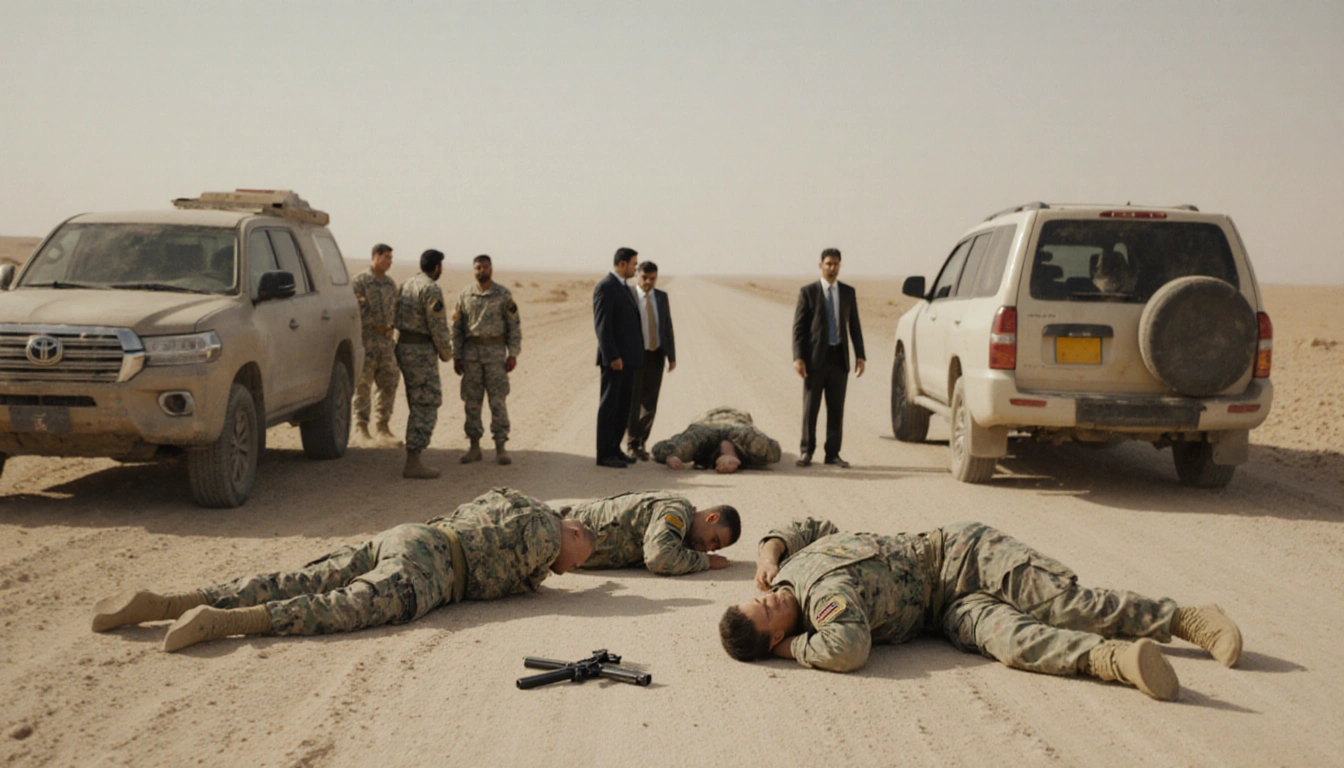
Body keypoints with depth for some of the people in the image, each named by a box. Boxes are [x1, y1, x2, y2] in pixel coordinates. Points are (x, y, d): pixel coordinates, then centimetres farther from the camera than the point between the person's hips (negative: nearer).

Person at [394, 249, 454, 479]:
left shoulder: (407, 285, 14)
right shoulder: (431, 289, -15)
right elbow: (438, 325, -19)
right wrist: (446, 352, -4)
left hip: (404, 347, 10)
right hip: (421, 351, -10)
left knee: (418, 406, 15)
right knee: (426, 407, -7)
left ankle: (413, 460, 16)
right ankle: (413, 464, -10)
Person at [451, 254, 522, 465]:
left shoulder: (504, 295, -1)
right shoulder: (464, 296, 6)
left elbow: (514, 326, 0)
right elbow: (457, 327, 9)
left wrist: (513, 354, -6)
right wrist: (456, 356, 5)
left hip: (496, 352, -3)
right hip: (471, 352, 3)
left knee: (498, 400, -3)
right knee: (471, 401, 5)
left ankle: (500, 448, 3)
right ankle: (474, 446, 14)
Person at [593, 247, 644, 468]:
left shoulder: (623, 287, 17)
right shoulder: (605, 287, -13)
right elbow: (602, 325, -19)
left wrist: (634, 354, 17)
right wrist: (612, 357, -23)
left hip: (628, 358, 9)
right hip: (615, 358, -9)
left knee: (624, 405, 11)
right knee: (609, 405, -4)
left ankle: (615, 448, 18)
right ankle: (604, 454, 1)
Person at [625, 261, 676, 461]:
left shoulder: (662, 297, 5)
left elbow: (667, 327, 5)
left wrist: (672, 356, 0)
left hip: (656, 355, 4)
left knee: (650, 403, 5)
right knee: (633, 402, -3)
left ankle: (640, 441, 19)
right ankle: (633, 445, 7)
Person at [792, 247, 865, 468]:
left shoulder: (848, 292, 9)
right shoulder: (808, 292, 0)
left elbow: (854, 326, 10)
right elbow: (799, 327, -3)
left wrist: (860, 356, 3)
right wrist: (798, 357, -12)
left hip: (839, 357, 3)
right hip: (816, 357, -3)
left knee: (836, 408, 4)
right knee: (810, 408, 1)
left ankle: (833, 453, 10)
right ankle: (807, 451, 10)